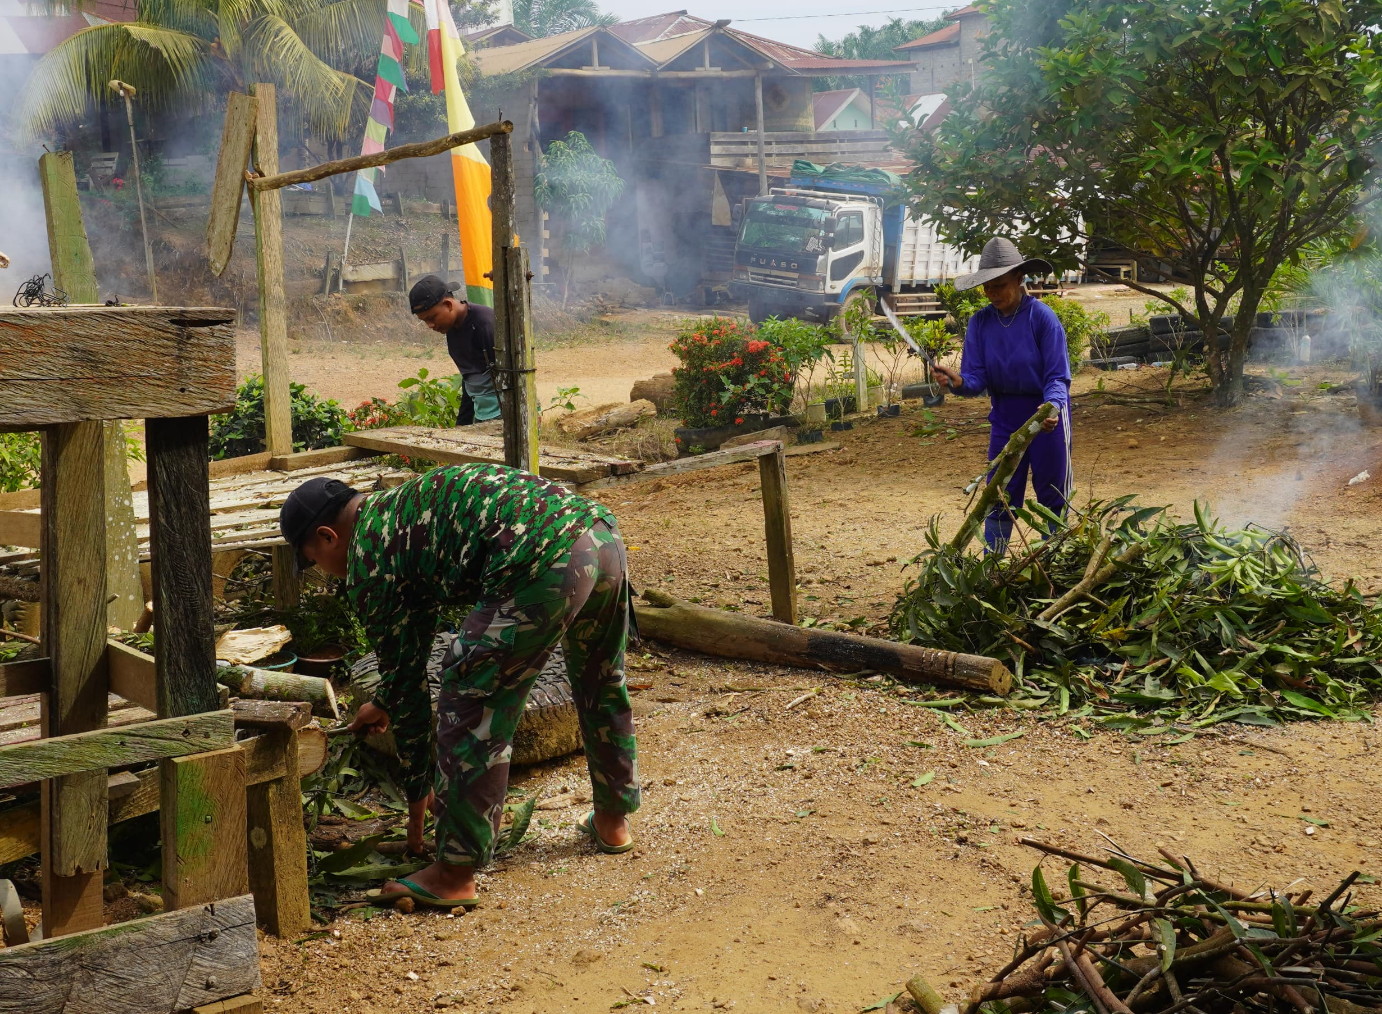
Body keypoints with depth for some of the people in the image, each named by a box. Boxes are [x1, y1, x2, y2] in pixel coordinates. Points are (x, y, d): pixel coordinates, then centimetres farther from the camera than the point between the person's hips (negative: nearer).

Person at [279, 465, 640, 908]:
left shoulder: (366, 561, 7)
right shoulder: (398, 507, 33)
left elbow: (406, 678, 12)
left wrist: (417, 793, 22)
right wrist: (384, 704, 59)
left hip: (544, 563, -10)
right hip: (603, 531, 10)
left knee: (472, 710, 4)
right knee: (602, 688, 29)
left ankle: (455, 873, 12)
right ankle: (613, 821, 47)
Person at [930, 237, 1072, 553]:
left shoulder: (1042, 317, -16)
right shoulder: (980, 322, -3)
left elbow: (1058, 376, -16)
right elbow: (977, 379, -7)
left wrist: (1052, 407, -36)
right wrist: (958, 382, -31)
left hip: (1047, 418, -3)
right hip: (1004, 418, 4)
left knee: (1053, 501, 8)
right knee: (1000, 500, 7)